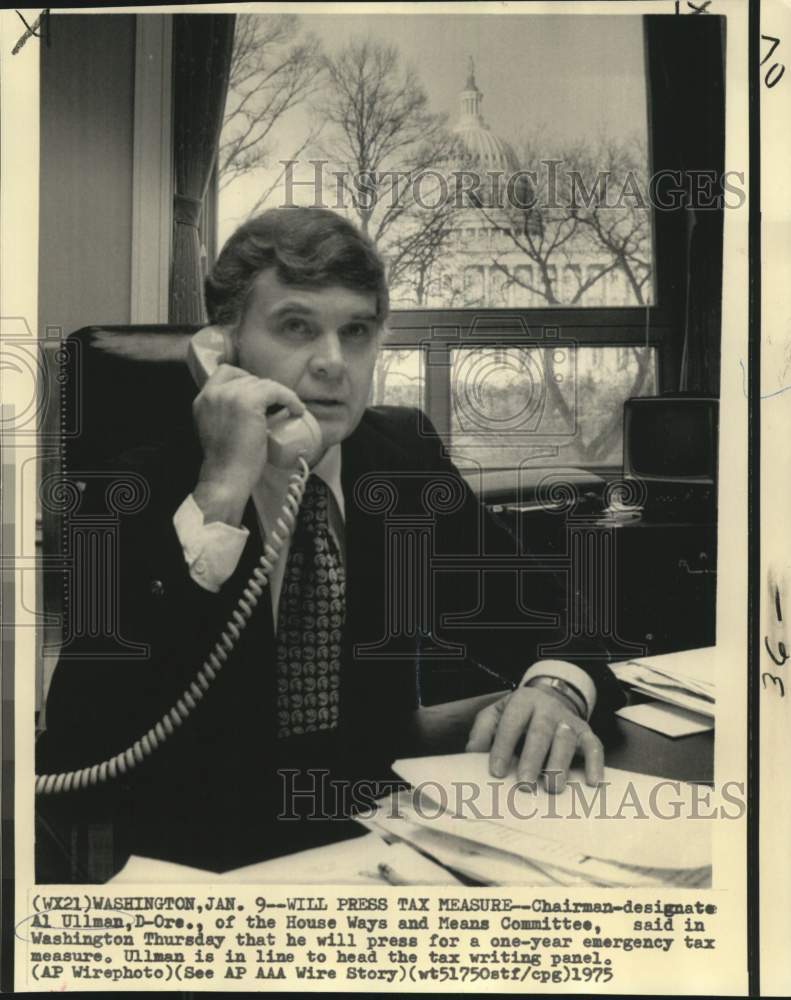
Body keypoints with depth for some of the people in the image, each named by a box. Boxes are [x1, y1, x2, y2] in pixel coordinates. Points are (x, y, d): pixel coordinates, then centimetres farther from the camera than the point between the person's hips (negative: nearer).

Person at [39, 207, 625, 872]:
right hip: (204, 860, -2)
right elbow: (80, 742, -22)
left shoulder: (407, 454, 1)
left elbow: (535, 614, 4)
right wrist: (217, 499, -29)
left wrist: (557, 686, -19)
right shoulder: (143, 484, -11)